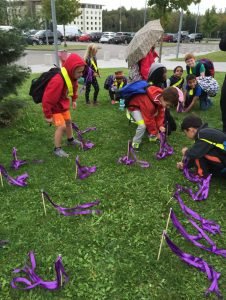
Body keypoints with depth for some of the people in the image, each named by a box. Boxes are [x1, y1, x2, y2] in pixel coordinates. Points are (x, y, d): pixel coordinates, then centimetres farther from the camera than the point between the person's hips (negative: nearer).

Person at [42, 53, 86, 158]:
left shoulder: (72, 76, -11)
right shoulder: (58, 80, -38)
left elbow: (74, 88, 13)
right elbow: (48, 99, -33)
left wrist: (74, 100, 18)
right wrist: (48, 115, -26)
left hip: (63, 104, 8)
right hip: (54, 106, -8)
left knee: (68, 121, 21)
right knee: (61, 126, -14)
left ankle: (70, 140, 44)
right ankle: (57, 149, 3)